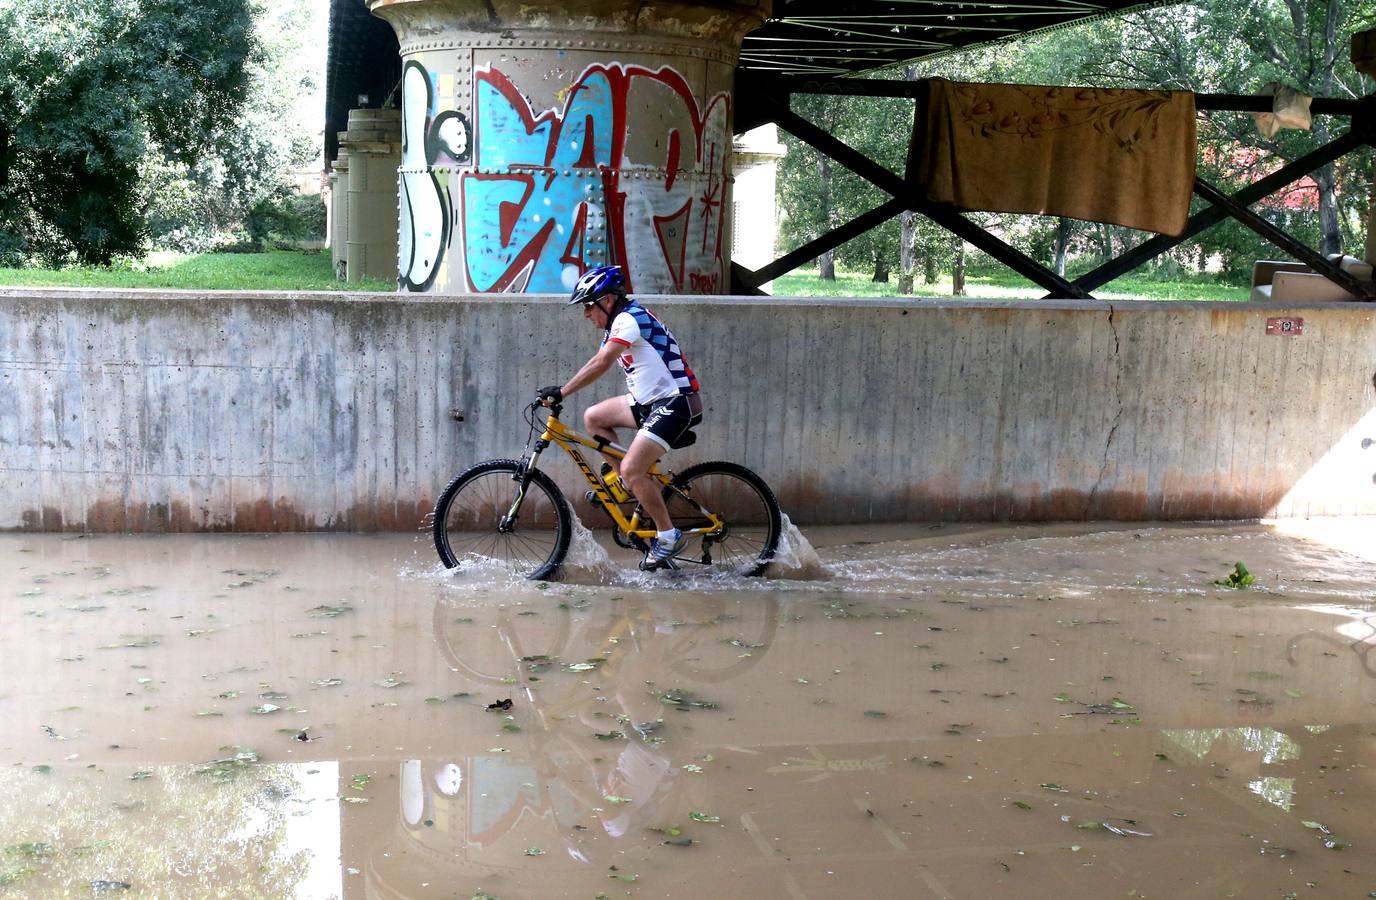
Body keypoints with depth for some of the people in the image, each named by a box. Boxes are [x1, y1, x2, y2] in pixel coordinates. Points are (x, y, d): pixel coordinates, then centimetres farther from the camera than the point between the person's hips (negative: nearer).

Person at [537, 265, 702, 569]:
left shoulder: (629, 319, -17)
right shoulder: (617, 323, 14)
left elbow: (600, 364, -26)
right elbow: (597, 365, 12)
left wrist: (561, 392, -26)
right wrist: (558, 391, 3)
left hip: (675, 403, -10)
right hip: (649, 400, 10)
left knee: (631, 470, -17)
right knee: (593, 417, 6)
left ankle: (668, 537, -4)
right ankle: (637, 485, 11)